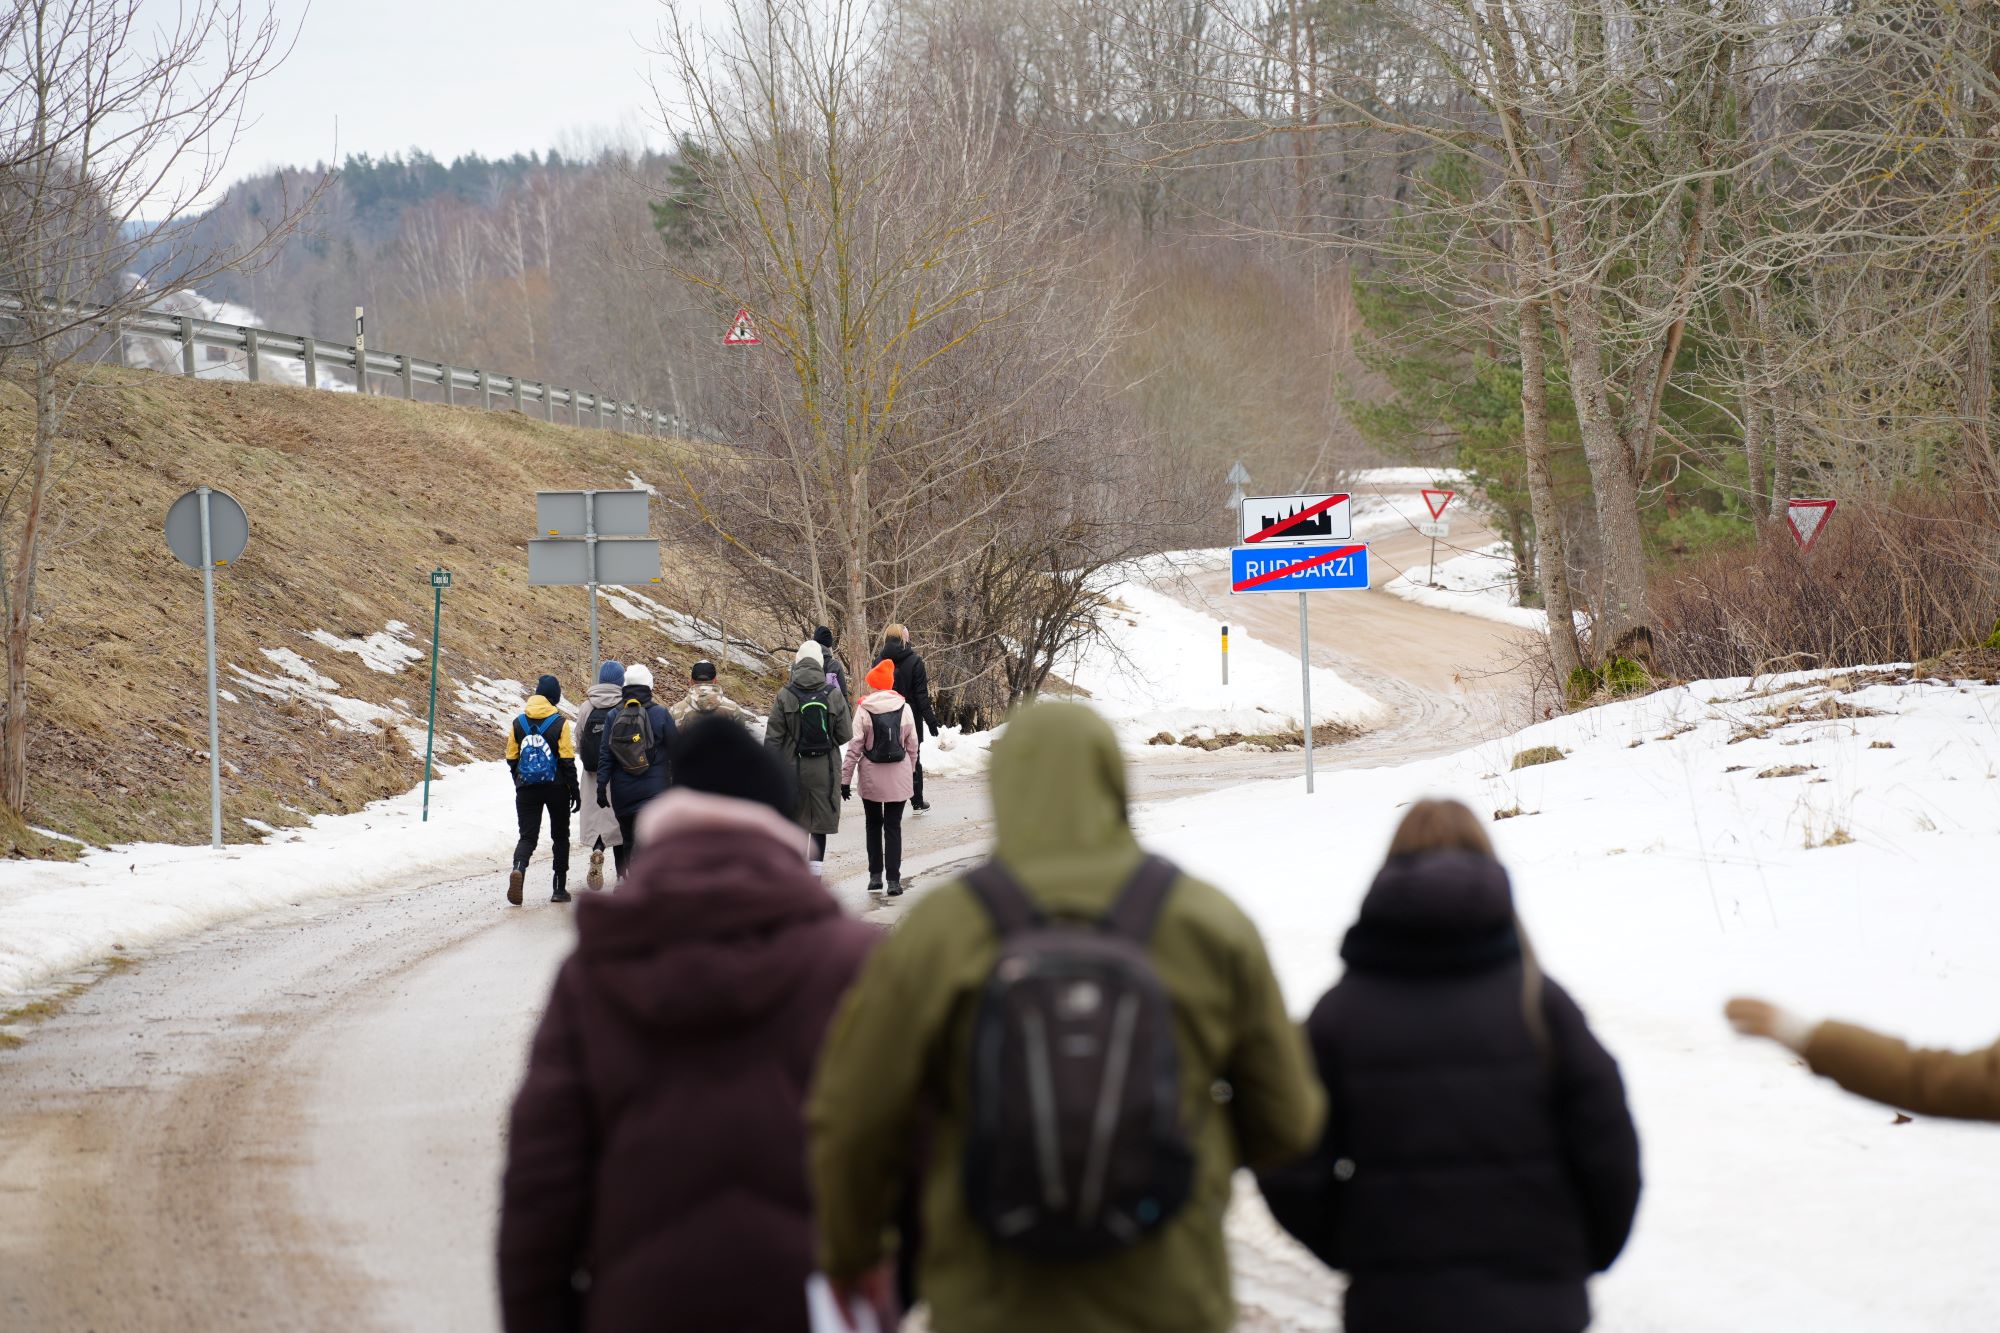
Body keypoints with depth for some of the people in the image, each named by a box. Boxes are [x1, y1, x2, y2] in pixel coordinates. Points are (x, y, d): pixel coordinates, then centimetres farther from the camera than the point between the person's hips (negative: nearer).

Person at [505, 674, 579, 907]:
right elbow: (567, 761, -10)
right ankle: (559, 889, 14)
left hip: (527, 790, 2)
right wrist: (574, 791, -3)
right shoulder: (559, 723, -9)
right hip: (556, 788, -2)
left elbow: (511, 759, 8)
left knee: (528, 836, 2)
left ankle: (518, 869, -29)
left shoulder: (518, 722, 2)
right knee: (560, 836, 13)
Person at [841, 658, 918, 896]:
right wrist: (909, 771, 17)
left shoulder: (864, 710, -8)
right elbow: (912, 746, 4)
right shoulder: (904, 708, -2)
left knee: (874, 824, 16)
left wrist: (845, 778, -2)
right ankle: (894, 880, 1)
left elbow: (854, 747, -8)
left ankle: (875, 875, 15)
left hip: (871, 776, -1)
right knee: (893, 827, 6)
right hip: (898, 778, 1)